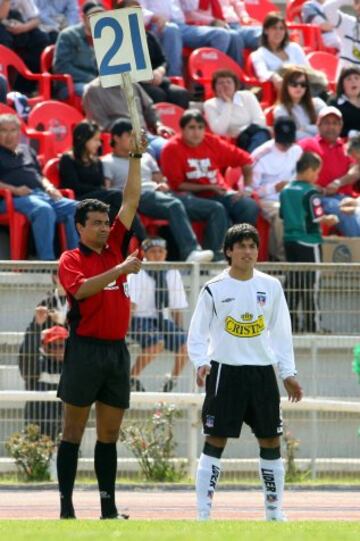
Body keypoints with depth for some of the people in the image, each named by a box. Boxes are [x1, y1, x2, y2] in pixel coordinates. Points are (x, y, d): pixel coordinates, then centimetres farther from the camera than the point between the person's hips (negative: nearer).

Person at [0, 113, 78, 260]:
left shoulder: (26, 150, 28)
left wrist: (49, 187, 11)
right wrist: (15, 190, -17)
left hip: (42, 194, 7)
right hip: (15, 198, -7)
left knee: (74, 208, -15)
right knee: (44, 210, -38)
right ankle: (46, 261, -42)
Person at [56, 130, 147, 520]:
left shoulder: (114, 248, 13)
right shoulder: (71, 260, -2)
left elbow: (131, 201, 12)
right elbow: (81, 289, -21)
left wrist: (136, 159, 7)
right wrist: (119, 270, -24)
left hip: (117, 350, 6)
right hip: (85, 350, -6)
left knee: (109, 434, 7)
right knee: (73, 432, -2)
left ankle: (109, 508, 8)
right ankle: (66, 505, -2)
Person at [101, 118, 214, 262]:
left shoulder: (145, 157, 34)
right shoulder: (107, 162, 15)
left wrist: (163, 185, 5)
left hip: (159, 193, 7)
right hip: (139, 196, -7)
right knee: (175, 206, -40)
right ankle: (190, 252, -54)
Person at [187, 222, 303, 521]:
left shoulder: (271, 287, 7)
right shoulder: (214, 289, -1)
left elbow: (281, 333, 11)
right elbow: (197, 334, 2)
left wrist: (289, 373, 6)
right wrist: (201, 363, -16)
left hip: (263, 372, 3)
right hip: (224, 371, -3)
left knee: (271, 440, 6)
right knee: (215, 440, -5)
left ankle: (275, 511, 14)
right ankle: (204, 513, -5)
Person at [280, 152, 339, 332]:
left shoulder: (286, 190, 7)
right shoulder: (310, 192, -14)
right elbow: (316, 218, -16)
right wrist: (329, 219, 1)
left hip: (290, 240, 7)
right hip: (308, 241, -7)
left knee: (293, 282, 12)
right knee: (310, 284, -2)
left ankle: (291, 322, 13)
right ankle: (312, 324, -1)